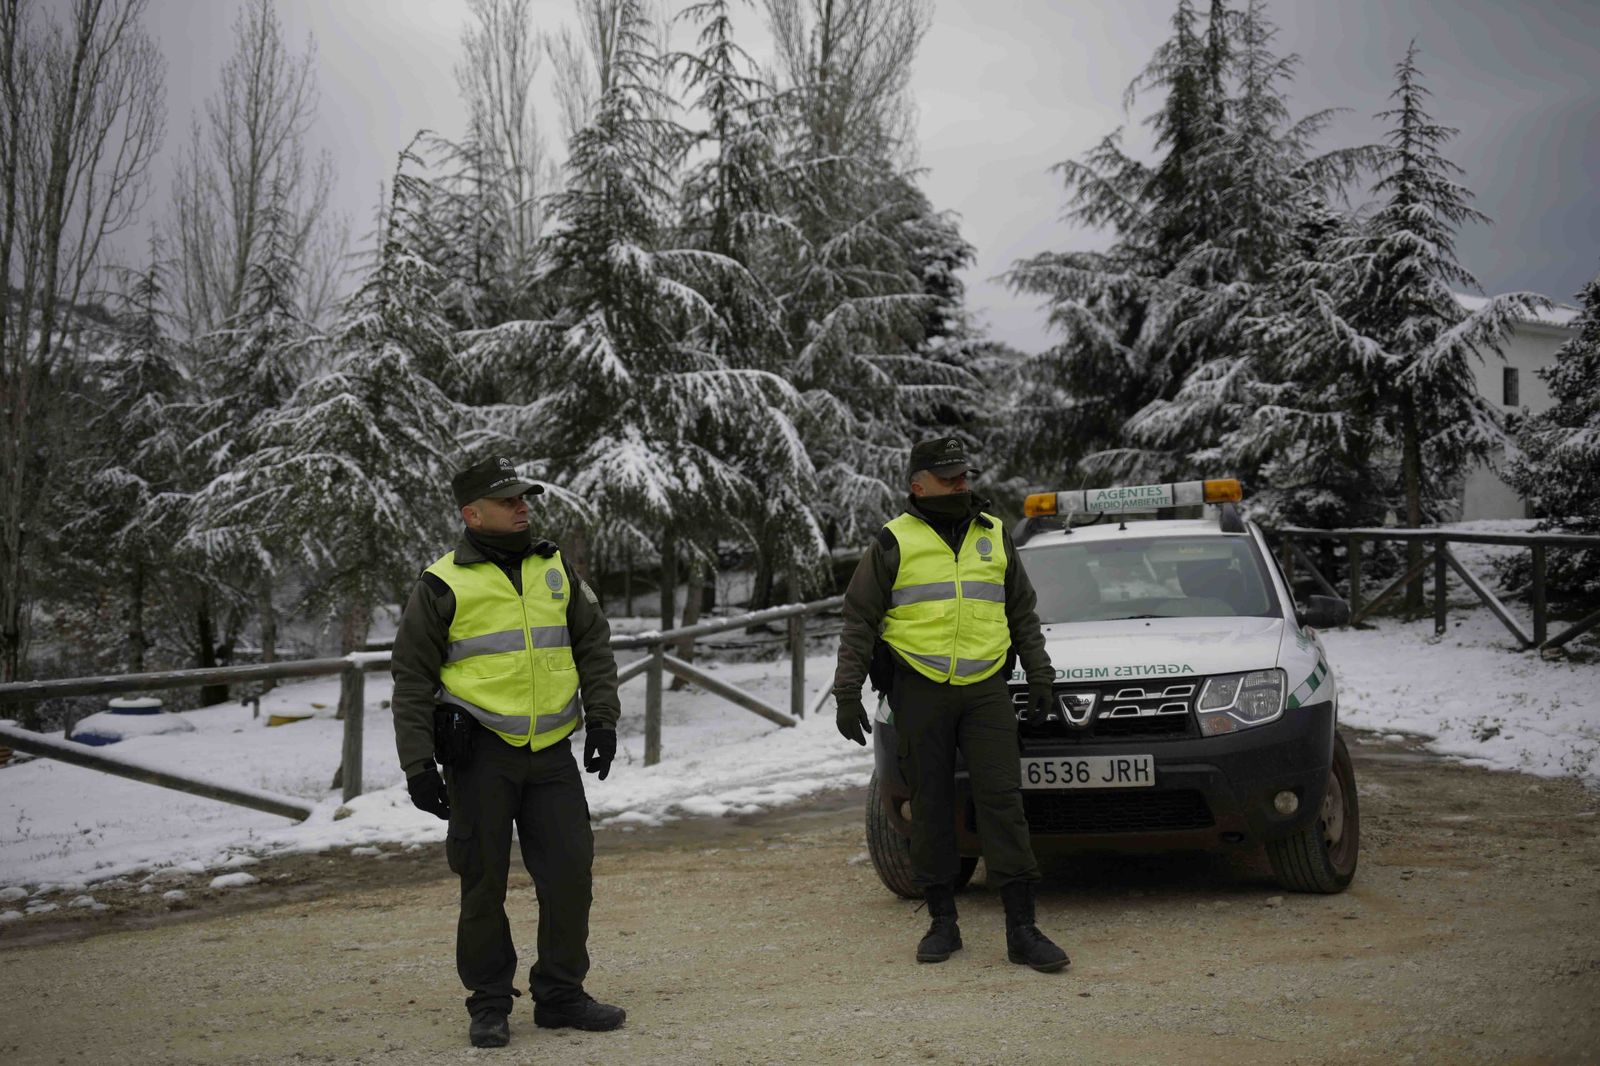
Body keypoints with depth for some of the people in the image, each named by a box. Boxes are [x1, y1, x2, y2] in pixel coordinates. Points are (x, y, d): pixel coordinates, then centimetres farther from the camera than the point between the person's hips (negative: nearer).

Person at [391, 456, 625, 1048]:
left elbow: (594, 645, 18)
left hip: (552, 752, 4)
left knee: (570, 871, 3)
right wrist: (418, 764, -6)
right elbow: (412, 679, 0)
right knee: (484, 881, 3)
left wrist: (601, 718, 8)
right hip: (480, 753, -4)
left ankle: (561, 995, 18)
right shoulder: (443, 585, -2)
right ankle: (489, 1004, 17)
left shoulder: (555, 570, 11)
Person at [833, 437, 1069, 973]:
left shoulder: (994, 535, 13)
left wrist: (1039, 676, 15)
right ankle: (942, 922, 14)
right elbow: (859, 622, 3)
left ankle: (1021, 929, -5)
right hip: (920, 692, -2)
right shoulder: (893, 543, 2)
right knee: (930, 806, 3)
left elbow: (1022, 613, 20)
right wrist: (848, 693, -3)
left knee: (1002, 799, -5)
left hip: (986, 688, 2)